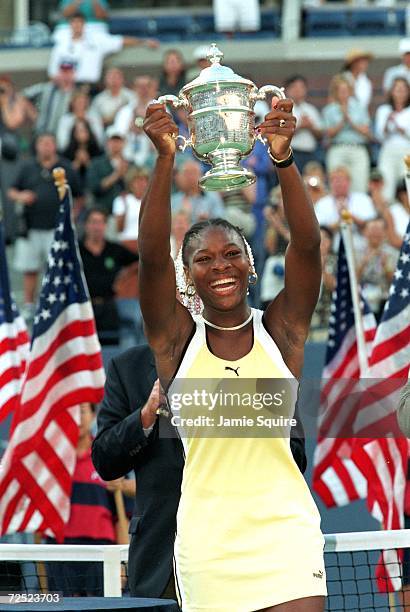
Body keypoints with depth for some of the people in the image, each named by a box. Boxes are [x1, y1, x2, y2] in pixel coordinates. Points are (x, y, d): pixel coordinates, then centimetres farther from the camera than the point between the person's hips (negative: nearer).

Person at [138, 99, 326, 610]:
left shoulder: (281, 330, 4)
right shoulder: (176, 338, 4)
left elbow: (307, 245, -10)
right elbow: (152, 256, -11)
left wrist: (283, 158, -26)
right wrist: (165, 160, -25)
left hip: (284, 526, -1)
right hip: (207, 532, 1)